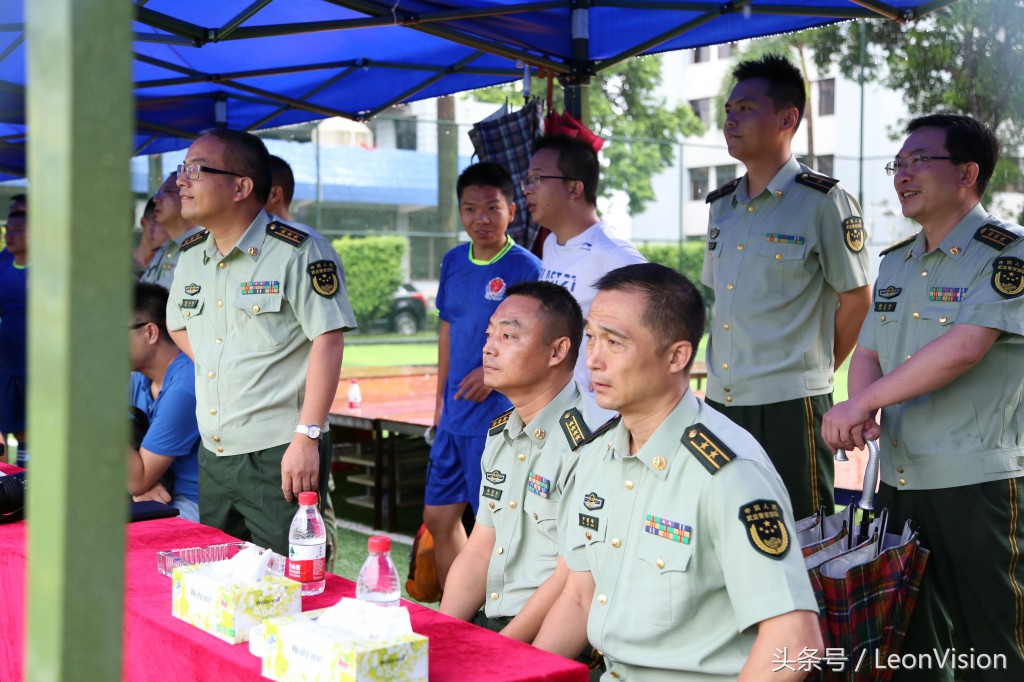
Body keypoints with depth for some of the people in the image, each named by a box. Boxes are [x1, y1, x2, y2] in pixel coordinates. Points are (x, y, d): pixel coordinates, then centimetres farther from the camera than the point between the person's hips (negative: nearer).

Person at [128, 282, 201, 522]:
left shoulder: (183, 389, -23)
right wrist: (141, 487, -9)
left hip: (201, 509, -8)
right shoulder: (140, 376, 6)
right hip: (170, 498, 8)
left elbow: (138, 481, -17)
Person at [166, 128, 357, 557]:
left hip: (280, 456, -7)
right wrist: (214, 366, 10)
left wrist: (306, 439, -21)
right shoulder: (191, 256, 11)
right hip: (212, 455, 7)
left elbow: (328, 342, -17)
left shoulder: (299, 251, -12)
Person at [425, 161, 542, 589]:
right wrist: (441, 399, 17)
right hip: (455, 417, 7)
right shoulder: (454, 262, 8)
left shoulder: (526, 269, -12)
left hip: (499, 418, -7)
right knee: (438, 517, 14)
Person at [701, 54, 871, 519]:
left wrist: (817, 368, 4)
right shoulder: (722, 205, 12)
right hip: (720, 400, 7)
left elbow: (856, 300, -3)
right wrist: (723, 368, 14)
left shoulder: (824, 201, -8)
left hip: (789, 404, -7)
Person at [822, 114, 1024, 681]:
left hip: (978, 485, -7)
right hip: (897, 481, 7)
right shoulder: (896, 262, 14)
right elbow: (867, 354, 14)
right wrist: (863, 415, -8)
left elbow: (964, 348, -21)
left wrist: (860, 404, -18)